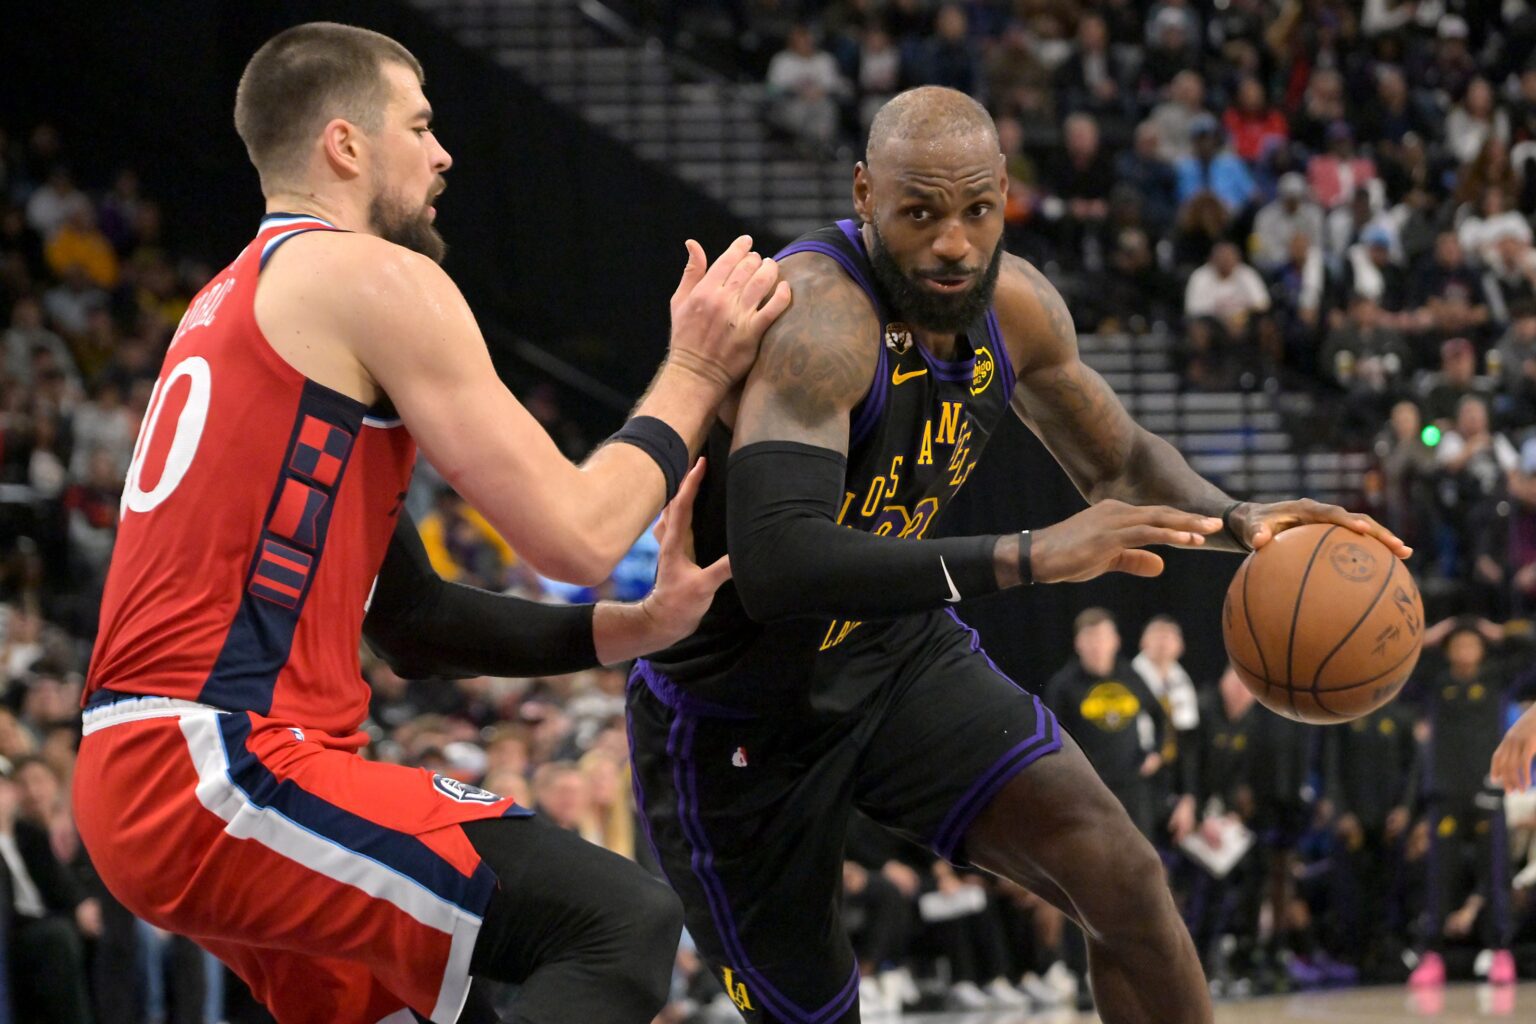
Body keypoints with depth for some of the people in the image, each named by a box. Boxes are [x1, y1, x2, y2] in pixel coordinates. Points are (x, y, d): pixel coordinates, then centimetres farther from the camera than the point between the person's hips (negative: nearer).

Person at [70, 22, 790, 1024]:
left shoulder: (231, 303, 25)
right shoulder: (376, 276, -4)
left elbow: (406, 619, 26)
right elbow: (575, 533, -8)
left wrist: (629, 627, 16)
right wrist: (695, 374, 6)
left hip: (133, 773, 10)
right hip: (225, 769, -10)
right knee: (621, 920, -17)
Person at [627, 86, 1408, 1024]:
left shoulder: (1013, 304, -8)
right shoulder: (818, 320, -32)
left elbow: (1119, 461, 12)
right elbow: (775, 566, -46)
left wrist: (1236, 520, -11)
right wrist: (1026, 559, -50)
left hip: (899, 656, 6)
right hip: (738, 715, -6)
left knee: (1123, 877, -14)